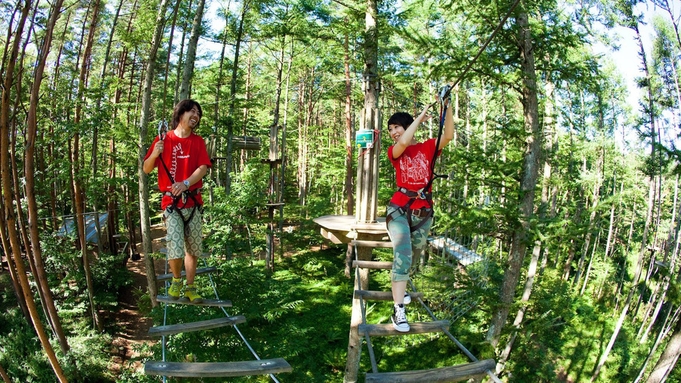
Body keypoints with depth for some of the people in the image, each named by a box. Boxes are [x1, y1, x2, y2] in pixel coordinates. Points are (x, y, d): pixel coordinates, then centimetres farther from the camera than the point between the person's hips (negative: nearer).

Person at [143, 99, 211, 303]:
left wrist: (186, 183, -19)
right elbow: (146, 169, 4)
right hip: (171, 202, -3)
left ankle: (190, 287, 21)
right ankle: (176, 280, 16)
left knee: (193, 248, 6)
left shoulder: (198, 141, 9)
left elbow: (203, 167, -3)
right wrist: (154, 154, -16)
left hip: (193, 201, 3)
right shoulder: (164, 140, 2)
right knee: (175, 249, -12)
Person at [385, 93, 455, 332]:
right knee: (403, 255, -17)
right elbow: (404, 143, -21)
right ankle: (398, 310, -19)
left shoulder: (428, 147, 5)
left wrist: (447, 108, -19)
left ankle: (398, 285, 45)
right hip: (399, 209, -3)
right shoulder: (393, 152, 2)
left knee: (414, 254, 17)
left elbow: (449, 136, -12)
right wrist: (421, 116, -13)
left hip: (424, 211, 3)